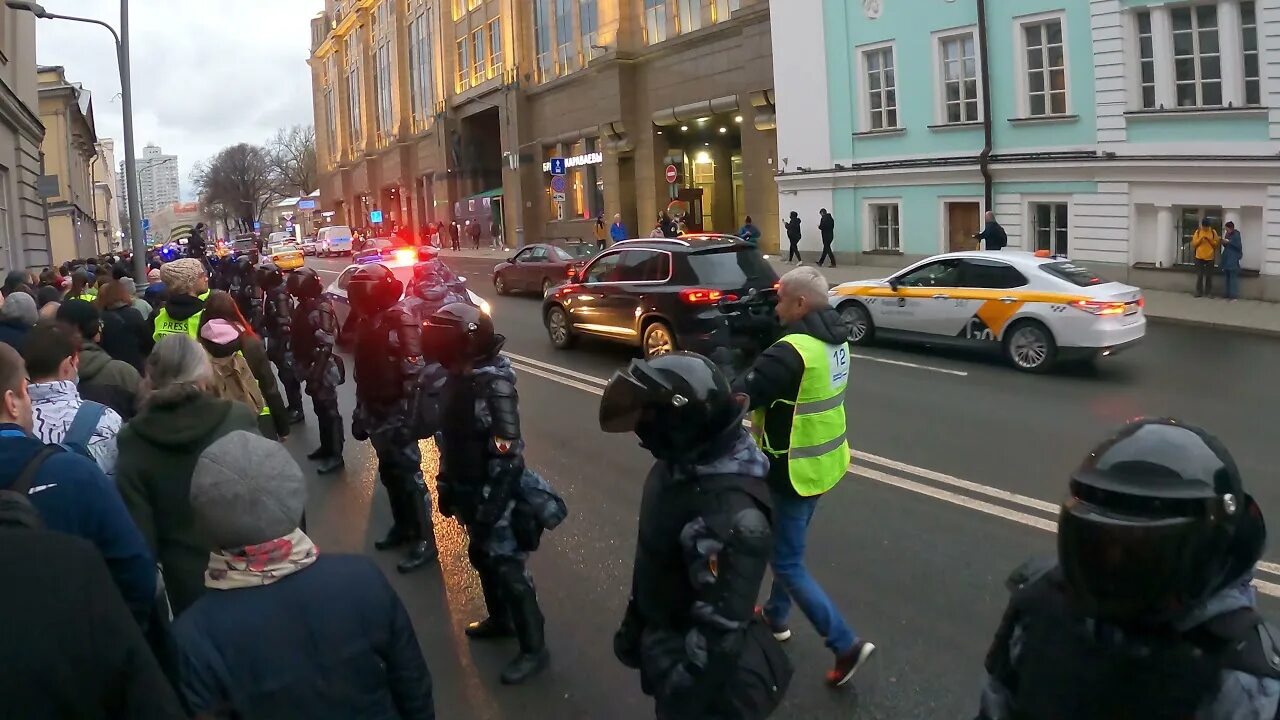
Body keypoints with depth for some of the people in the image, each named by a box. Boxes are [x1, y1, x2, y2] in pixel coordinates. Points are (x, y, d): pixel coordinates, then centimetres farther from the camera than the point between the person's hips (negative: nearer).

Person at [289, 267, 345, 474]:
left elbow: (326, 346, -26)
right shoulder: (305, 306, 7)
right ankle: (326, 446, 35)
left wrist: (315, 375, -26)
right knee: (320, 409, 20)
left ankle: (336, 456, 9)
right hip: (312, 367, 9)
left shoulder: (321, 309, -23)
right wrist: (304, 369, 18)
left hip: (322, 369, -9)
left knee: (329, 411, 0)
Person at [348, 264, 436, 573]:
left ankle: (424, 540, 6)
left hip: (397, 411, -8)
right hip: (376, 410, 9)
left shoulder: (401, 318, -17)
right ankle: (402, 526, 31)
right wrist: (360, 411, 19)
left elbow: (414, 371, -21)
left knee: (409, 473, -2)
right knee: (389, 472, 17)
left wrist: (409, 414, -24)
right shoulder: (368, 320, 10)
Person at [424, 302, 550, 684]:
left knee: (508, 568, 0)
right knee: (482, 558, 23)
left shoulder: (495, 385, -24)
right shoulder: (461, 377, 1)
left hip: (494, 496, -8)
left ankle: (534, 649, 11)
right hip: (470, 491, 8)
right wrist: (446, 486, 15)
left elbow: (508, 455, -24)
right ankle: (500, 619, 44)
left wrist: (489, 507, -23)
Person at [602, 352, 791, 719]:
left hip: (686, 654, -8)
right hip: (662, 632, 8)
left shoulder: (730, 513, -37)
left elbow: (721, 626, -31)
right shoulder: (685, 461, -9)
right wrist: (636, 623, 15)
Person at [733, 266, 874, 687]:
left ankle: (846, 645, 3)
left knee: (787, 563, 2)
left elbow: (741, 396, -28)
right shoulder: (835, 340, 2)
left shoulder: (792, 351, -27)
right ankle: (776, 615, 43)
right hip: (824, 462, 9)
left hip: (795, 471, -9)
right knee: (787, 546, 26)